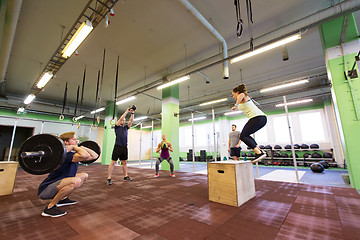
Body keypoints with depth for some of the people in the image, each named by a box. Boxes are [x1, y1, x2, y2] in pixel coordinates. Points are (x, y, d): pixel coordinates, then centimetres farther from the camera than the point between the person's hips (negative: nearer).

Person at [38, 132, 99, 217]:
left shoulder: (75, 155, 2)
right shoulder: (65, 155, -27)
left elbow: (94, 156, 6)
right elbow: (85, 155, -47)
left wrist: (82, 147, 2)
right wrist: (74, 147, -30)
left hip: (56, 185, 9)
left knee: (84, 176, 15)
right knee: (76, 181, -35)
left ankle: (63, 198, 17)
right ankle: (50, 207, -14)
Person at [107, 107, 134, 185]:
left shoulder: (126, 127, 17)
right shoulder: (117, 127, 2)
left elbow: (131, 121, 9)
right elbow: (121, 118, -10)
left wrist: (132, 113, 1)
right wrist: (127, 111, -9)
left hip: (124, 147, 6)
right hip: (117, 147, -6)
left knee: (124, 162, 12)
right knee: (113, 162, -4)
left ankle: (126, 176, 20)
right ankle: (109, 179, 0)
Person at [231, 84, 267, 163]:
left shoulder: (242, 96, 0)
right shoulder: (246, 98, 29)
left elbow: (242, 95, -24)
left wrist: (236, 105, -30)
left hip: (257, 117, -10)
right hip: (263, 118, 10)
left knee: (243, 136, -7)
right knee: (246, 135, 17)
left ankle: (259, 153, -19)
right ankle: (259, 150, 7)